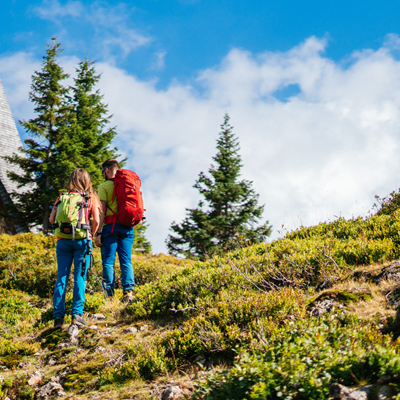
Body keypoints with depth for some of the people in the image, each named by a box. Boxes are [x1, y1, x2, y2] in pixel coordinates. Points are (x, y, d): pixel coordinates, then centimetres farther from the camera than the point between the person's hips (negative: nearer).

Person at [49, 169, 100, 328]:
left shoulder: (62, 197, 11)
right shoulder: (90, 198, 5)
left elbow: (51, 219, 4)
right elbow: (96, 221, -5)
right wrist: (91, 235, 11)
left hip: (62, 240, 2)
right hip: (81, 240, -2)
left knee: (61, 277, 4)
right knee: (80, 277, 1)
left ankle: (58, 316, 0)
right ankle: (77, 313, -8)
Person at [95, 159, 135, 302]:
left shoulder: (104, 186, 0)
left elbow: (102, 210, -7)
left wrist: (98, 232, -9)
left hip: (111, 226, -4)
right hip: (127, 226, 4)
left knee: (108, 260, -2)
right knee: (126, 259, 3)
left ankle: (110, 294, -9)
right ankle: (128, 292, -9)